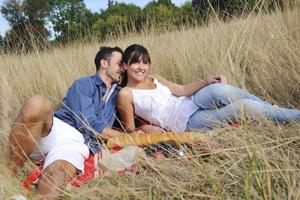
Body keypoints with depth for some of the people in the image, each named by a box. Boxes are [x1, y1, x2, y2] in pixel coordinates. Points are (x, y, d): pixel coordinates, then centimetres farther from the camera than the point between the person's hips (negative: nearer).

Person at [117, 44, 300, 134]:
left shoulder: (154, 79, 13)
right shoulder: (126, 94, -5)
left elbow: (181, 90, 9)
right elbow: (130, 130, -1)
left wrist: (207, 81, -5)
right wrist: (145, 128, -24)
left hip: (192, 102, 6)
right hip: (188, 122, -6)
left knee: (219, 89, -30)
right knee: (244, 106, -23)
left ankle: (273, 111, -15)